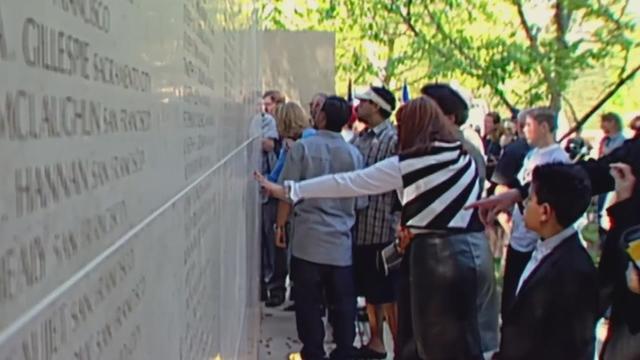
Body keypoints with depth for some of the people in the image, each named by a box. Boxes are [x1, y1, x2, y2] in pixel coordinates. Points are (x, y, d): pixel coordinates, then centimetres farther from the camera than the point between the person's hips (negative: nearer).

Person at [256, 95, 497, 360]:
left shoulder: (406, 164, -9)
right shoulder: (464, 156, 8)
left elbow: (348, 183, -8)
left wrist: (289, 191, -4)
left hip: (438, 255, -6)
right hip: (477, 251, 6)